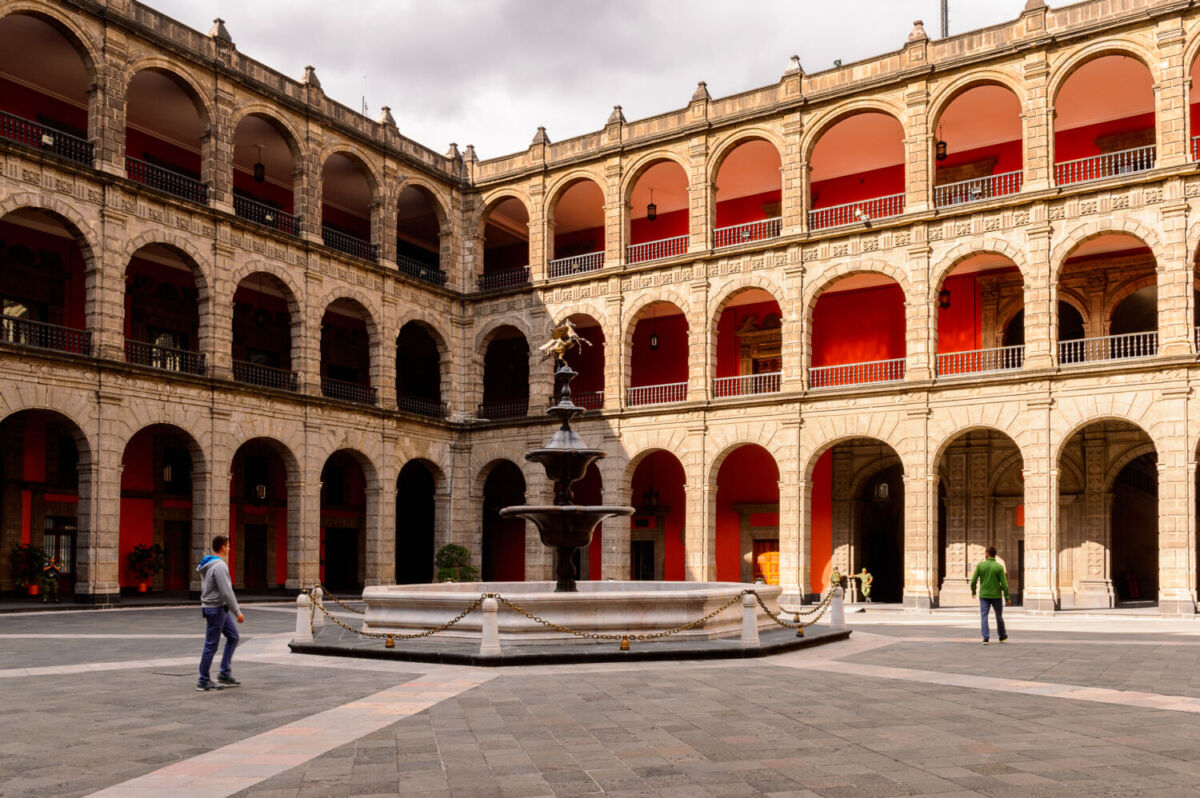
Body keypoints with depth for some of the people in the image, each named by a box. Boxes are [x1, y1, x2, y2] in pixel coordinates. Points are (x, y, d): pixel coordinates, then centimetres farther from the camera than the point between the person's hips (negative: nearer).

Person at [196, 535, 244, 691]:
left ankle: (225, 674, 15)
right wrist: (237, 612, -18)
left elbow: (205, 588, 19)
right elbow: (226, 592, -24)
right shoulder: (219, 566, -20)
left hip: (221, 609, 10)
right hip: (216, 609, -10)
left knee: (233, 637, 14)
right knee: (211, 645, -2)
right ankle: (204, 681, 6)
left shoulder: (207, 565, 12)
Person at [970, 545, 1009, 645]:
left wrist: (973, 591, 15)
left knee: (984, 616, 0)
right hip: (996, 596, 0)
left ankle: (985, 638, -11)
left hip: (984, 595, 0)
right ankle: (1002, 635, 34)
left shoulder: (980, 565, -5)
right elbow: (1004, 584, -8)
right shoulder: (999, 567, -7)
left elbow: (973, 581, -4)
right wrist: (1007, 597, 1)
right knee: (999, 616, 18)